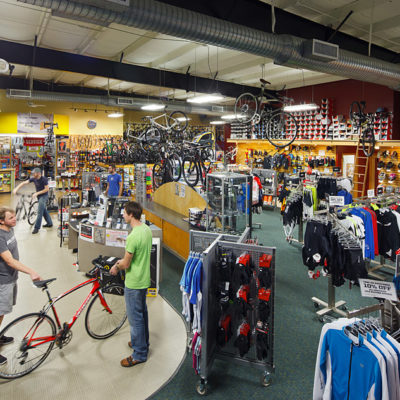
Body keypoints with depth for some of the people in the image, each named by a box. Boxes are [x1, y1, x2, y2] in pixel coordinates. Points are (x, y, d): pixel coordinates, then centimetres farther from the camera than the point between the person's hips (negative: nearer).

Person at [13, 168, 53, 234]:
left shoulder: (44, 179, -22)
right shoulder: (33, 178, -4)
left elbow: (46, 189, -21)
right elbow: (24, 183, -3)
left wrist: (37, 193, -24)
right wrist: (16, 189, -13)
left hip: (44, 196, -7)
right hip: (38, 196, 7)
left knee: (40, 212, -9)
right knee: (44, 210, 16)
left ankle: (36, 227, -3)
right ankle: (49, 223, 30)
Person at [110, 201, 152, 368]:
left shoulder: (133, 237, -29)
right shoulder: (147, 229, 0)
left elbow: (126, 265, -20)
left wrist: (116, 267, -1)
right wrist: (123, 260, 12)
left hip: (134, 284, -9)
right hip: (144, 279, 9)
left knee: (135, 318, 6)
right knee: (142, 313, 24)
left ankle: (139, 354, 20)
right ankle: (143, 342, 42)